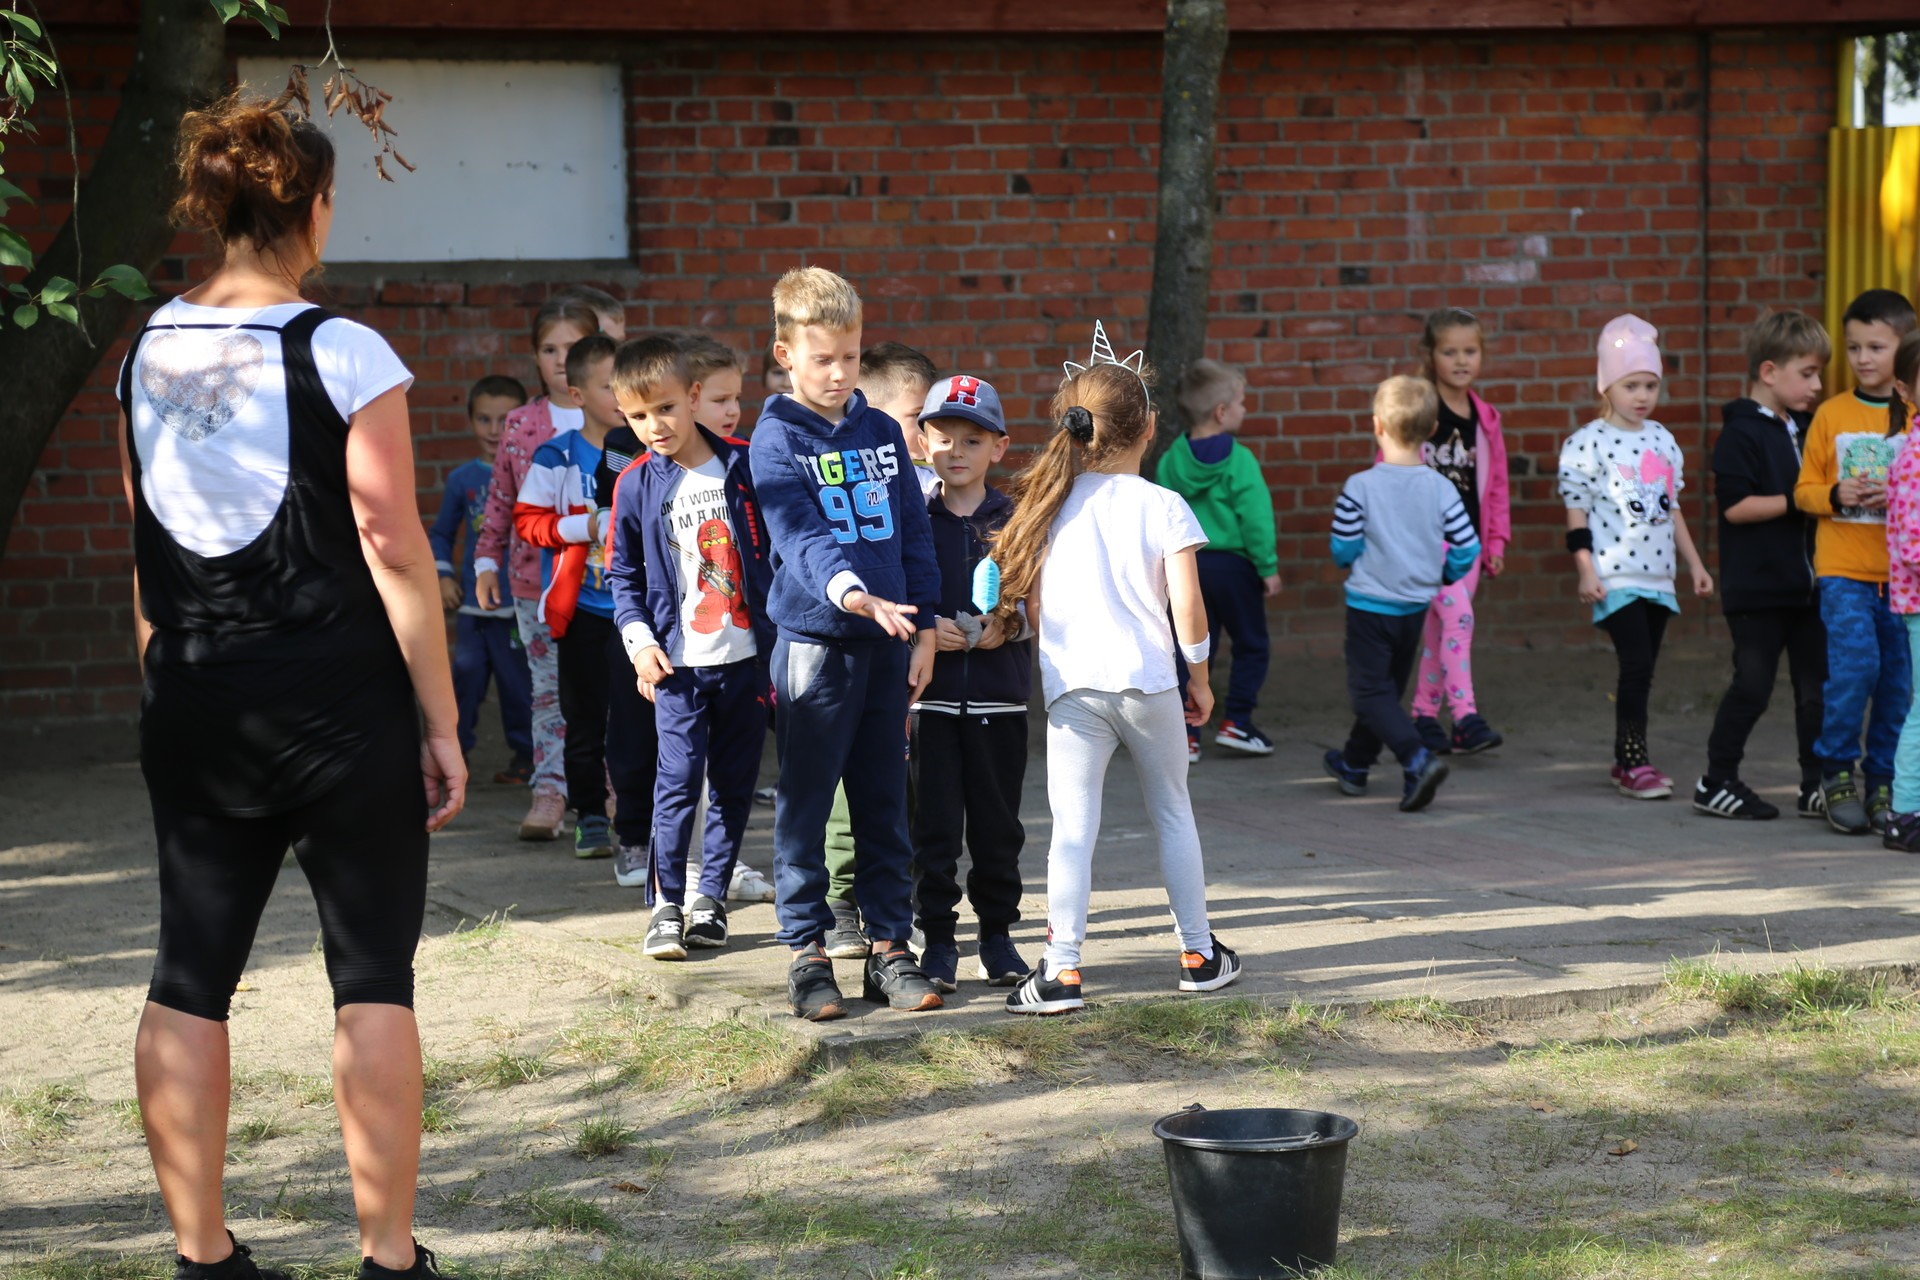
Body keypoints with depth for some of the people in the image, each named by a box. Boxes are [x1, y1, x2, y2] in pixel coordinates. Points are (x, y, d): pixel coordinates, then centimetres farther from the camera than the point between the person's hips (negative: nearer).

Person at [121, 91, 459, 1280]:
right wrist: (442, 720, -6)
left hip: (194, 706, 5)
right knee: (374, 980, 2)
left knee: (191, 979, 8)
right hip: (340, 702, -5)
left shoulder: (148, 355, 5)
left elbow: (145, 550, 8)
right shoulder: (344, 356, -10)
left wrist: (168, 685, 15)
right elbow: (394, 548, -11)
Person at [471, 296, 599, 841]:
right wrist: (487, 557, 5)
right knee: (549, 686, 4)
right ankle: (550, 790, 7)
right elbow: (501, 498, 12)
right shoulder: (521, 425, 6)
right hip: (537, 577, 2)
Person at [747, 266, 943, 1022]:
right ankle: (807, 953, 8)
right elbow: (798, 535, -19)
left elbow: (913, 531, 13)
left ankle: (890, 946, 16)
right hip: (813, 641, -4)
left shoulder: (882, 433, 10)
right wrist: (846, 589, -37)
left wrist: (924, 628, 6)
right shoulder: (776, 439, -5)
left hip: (887, 644, 5)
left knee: (885, 804, 9)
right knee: (805, 806, 1)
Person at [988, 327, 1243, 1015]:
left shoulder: (1050, 503, 4)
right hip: (1148, 681, -1)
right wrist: (1200, 678, 4)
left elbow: (1031, 606, 5)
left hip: (1071, 687, 1)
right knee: (1172, 813, 15)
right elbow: (1188, 609, -10)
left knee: (1072, 827, -1)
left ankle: (1062, 970, -8)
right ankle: (1198, 953, 23)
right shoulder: (1163, 507, -4)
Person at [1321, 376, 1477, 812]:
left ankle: (1418, 759, -21)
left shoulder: (1360, 488, -18)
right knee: (1388, 686, 20)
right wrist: (1441, 575, 11)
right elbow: (1467, 547, -8)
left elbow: (1343, 550, -13)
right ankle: (1355, 763, 37)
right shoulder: (1442, 488, -9)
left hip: (1370, 604, -5)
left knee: (1370, 690, 1)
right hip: (1416, 606, 5)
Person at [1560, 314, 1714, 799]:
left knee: (1642, 671, 8)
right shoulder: (1587, 443, -6)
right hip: (1616, 576, -6)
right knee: (1636, 664, -13)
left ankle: (1627, 761, 17)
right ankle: (1634, 763, -7)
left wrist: (1694, 563, 19)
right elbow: (1576, 513, -6)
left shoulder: (1662, 440, 13)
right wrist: (1586, 571, -12)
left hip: (1657, 574, 6)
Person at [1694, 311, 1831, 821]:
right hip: (1756, 589, -7)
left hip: (1806, 583, 7)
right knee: (1752, 686, -4)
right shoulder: (1741, 434, -10)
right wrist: (1798, 501, -17)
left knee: (1815, 685, 7)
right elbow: (1735, 506, -18)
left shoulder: (1807, 430, 14)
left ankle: (1816, 784, 15)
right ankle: (1717, 781, 8)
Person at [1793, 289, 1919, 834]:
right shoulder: (1831, 415, 5)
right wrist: (1837, 496, -12)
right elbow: (1804, 490, 7)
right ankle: (1837, 769, 4)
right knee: (1854, 664, -15)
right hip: (1844, 568, -1)